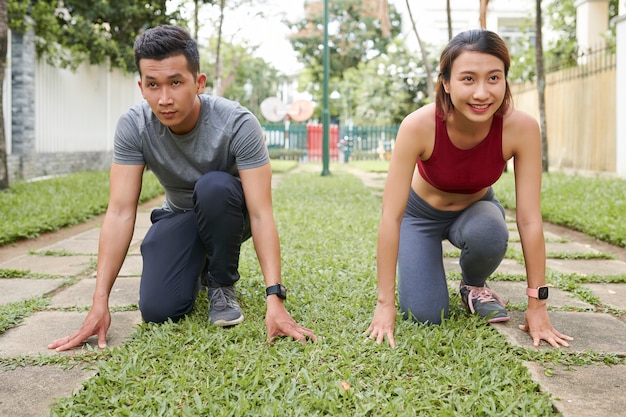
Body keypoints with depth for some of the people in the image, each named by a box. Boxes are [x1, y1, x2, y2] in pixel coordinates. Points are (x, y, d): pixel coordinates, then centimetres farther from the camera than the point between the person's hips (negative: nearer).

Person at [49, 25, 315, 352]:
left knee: (214, 186, -36)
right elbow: (120, 213, -23)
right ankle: (197, 267, 15)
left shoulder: (238, 124, -30)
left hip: (228, 212, -2)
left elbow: (261, 214, -33)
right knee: (157, 311, -20)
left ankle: (222, 285, -11)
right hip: (179, 216, 2)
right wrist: (99, 303, -30)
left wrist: (274, 299, -43)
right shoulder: (132, 127, -22)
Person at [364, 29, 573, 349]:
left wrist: (537, 306, -23)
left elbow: (529, 220, -26)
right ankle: (427, 267, 19)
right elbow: (390, 216, -32)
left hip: (475, 209, 1)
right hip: (422, 212, -1)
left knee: (489, 234, -35)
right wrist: (385, 304, -31)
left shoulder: (521, 128, -30)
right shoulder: (418, 126, -34)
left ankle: (473, 285, 1)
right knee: (424, 314, -16)